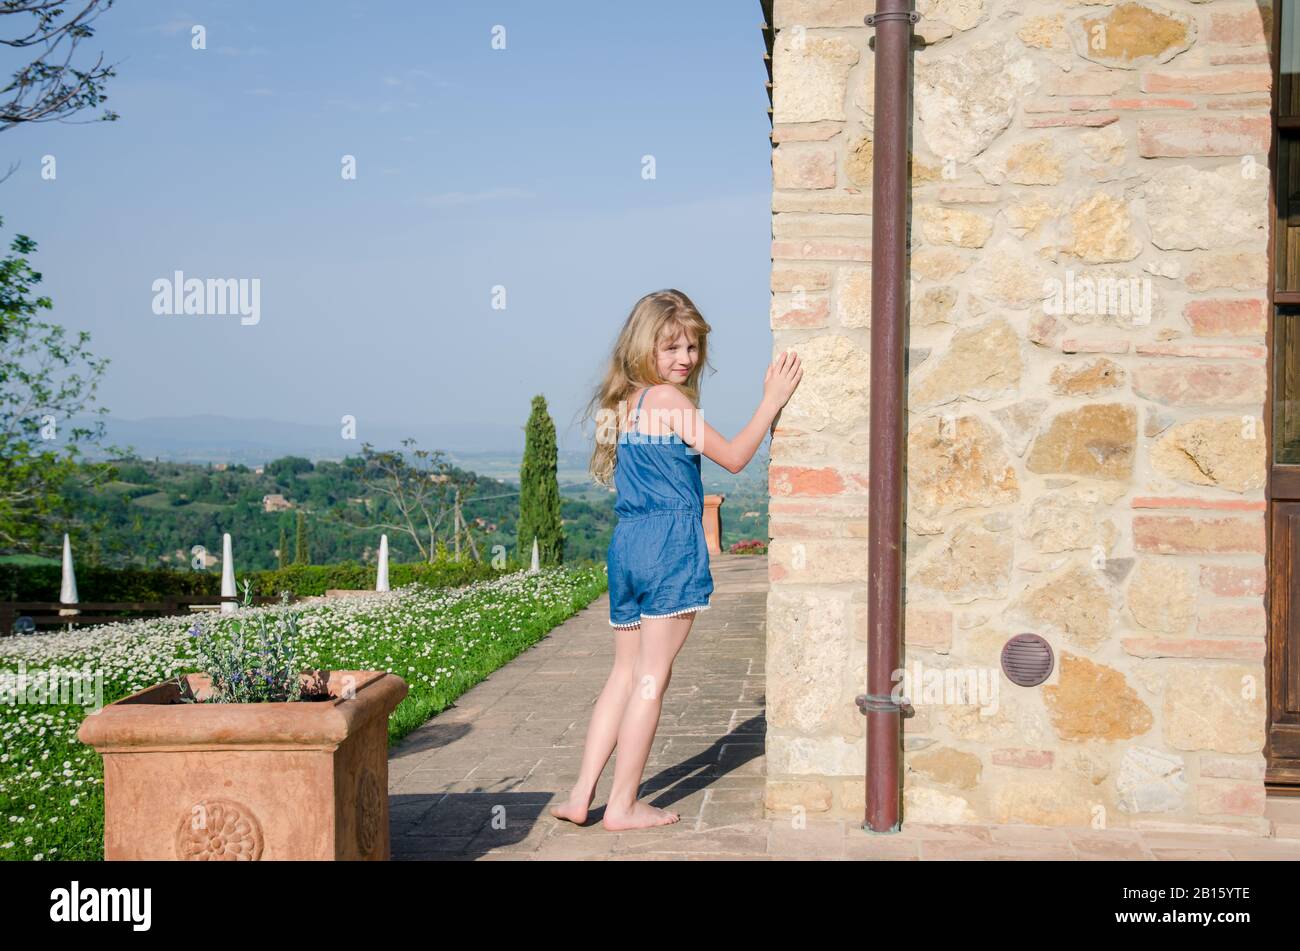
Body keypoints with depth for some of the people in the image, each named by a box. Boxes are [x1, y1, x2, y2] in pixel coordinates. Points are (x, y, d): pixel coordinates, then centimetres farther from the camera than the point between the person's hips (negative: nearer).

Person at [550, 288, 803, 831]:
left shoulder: (621, 403, 14)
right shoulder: (669, 400, -11)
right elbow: (733, 458, -7)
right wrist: (773, 400, -3)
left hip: (626, 543, 8)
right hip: (671, 542, -8)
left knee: (626, 673, 15)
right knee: (652, 677, 0)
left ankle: (581, 796, 11)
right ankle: (623, 806, 5)